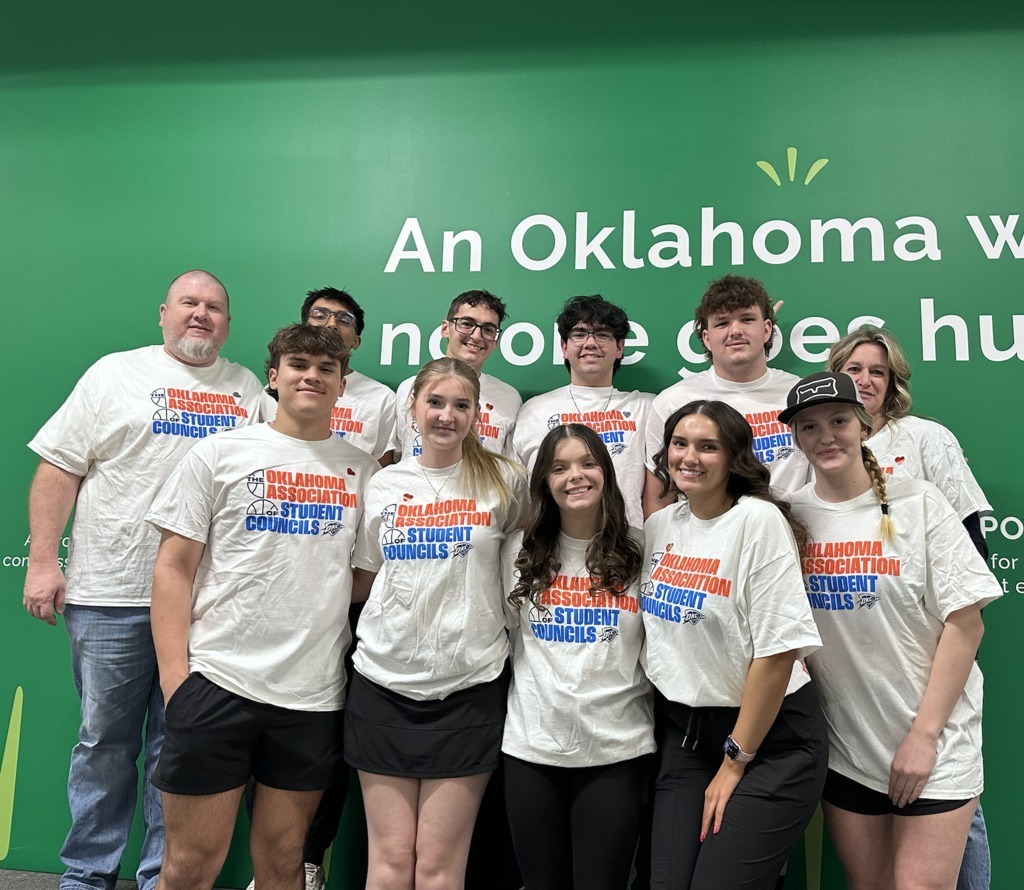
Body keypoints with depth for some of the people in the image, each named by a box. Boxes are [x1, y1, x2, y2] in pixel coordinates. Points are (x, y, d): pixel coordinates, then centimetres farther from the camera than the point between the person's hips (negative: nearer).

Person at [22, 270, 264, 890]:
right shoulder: (116, 374, 6)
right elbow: (60, 468, 3)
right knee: (106, 740, 10)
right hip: (111, 594, -1)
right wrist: (42, 561, -3)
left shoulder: (249, 390, 11)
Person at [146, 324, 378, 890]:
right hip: (217, 680, -2)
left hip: (314, 692, 2)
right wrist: (174, 675, -7)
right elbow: (173, 568, -1)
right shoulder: (221, 453, 1)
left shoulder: (362, 470, 8)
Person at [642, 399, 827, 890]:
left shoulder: (759, 520, -15)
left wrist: (735, 761, -12)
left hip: (768, 735, -5)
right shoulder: (659, 525, 4)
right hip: (682, 728, 5)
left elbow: (777, 651, -17)